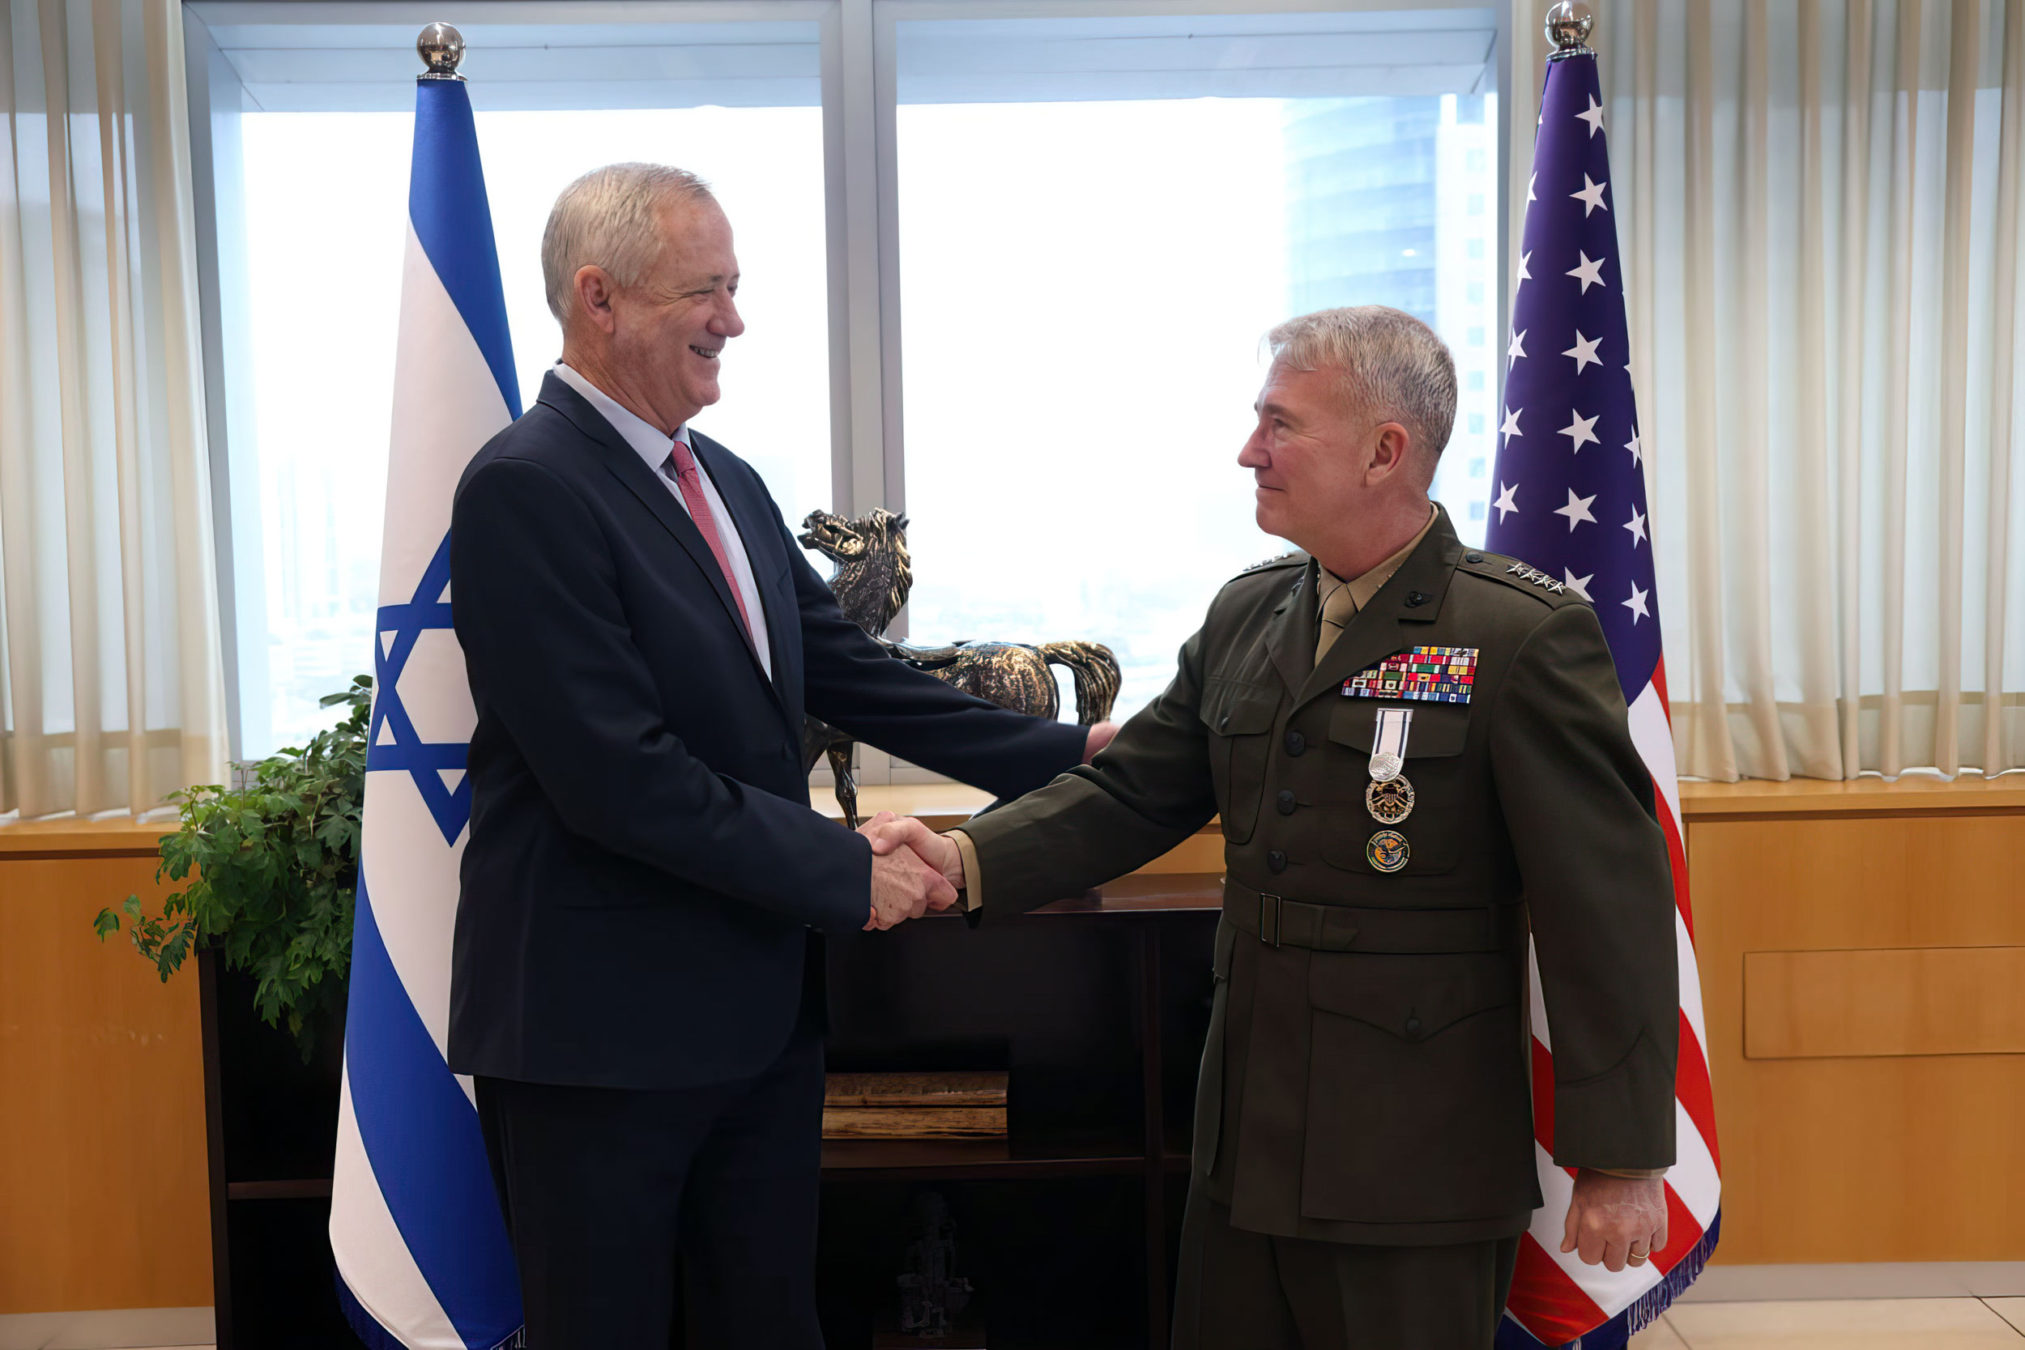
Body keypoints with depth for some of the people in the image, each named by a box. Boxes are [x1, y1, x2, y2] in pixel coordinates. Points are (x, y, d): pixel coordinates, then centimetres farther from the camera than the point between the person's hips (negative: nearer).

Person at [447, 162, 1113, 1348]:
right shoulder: (525, 491, -17)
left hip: (761, 1011, 8)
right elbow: (618, 776, -23)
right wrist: (846, 871, -18)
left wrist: (1067, 756, 4)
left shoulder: (730, 483, 9)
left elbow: (853, 674, 9)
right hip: (602, 1027, -7)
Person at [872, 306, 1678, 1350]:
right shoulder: (1243, 617, 6)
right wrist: (969, 859, -8)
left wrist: (1621, 1159, -11)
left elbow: (1608, 910, -13)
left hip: (1417, 1173, -6)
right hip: (1247, 1145, 6)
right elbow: (1132, 791, 8)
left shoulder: (1524, 638, -14)